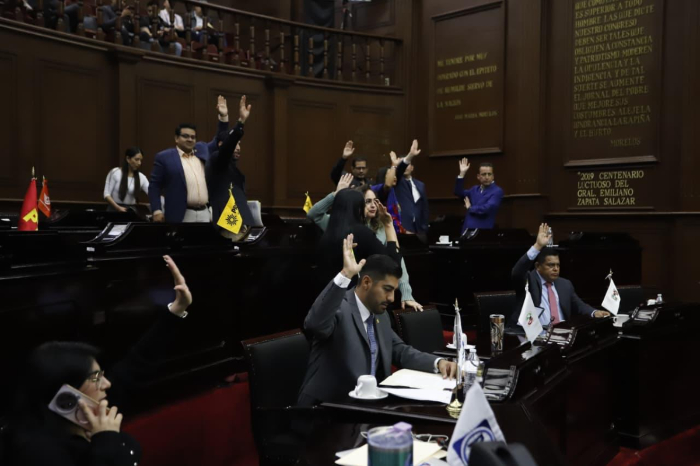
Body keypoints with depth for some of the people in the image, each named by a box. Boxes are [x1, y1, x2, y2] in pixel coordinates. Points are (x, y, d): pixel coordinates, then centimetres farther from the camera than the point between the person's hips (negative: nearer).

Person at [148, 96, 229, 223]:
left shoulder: (202, 149, 16)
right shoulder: (164, 157, 1)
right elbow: (154, 185, 0)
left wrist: (223, 117, 15)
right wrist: (157, 211, -10)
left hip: (205, 213, 5)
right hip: (181, 215, -5)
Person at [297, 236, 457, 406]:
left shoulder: (380, 315, 10)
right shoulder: (339, 308, -16)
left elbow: (400, 351, 15)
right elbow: (315, 324, -36)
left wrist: (437, 362, -2)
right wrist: (345, 275, -40)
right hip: (328, 407, -8)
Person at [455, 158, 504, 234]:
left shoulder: (497, 191, -6)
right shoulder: (475, 189, 16)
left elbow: (487, 208, -18)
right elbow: (458, 193, 7)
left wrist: (470, 208, -2)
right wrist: (462, 174, 0)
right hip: (467, 230, 6)